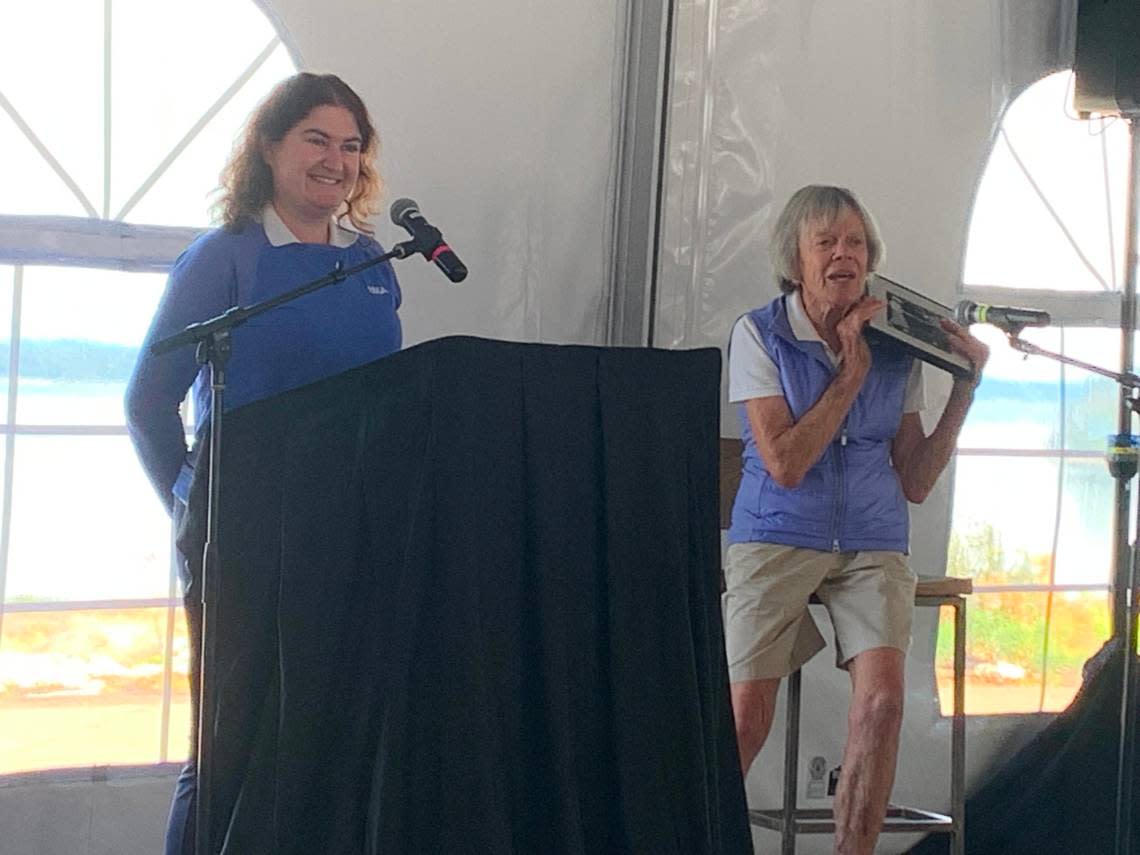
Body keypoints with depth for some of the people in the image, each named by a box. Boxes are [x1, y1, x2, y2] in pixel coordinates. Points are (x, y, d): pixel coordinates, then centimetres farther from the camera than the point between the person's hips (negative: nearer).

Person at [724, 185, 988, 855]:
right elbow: (785, 465, -11)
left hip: (873, 544, 3)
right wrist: (852, 373, -9)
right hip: (778, 539, -2)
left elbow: (914, 483, 9)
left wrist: (965, 390, 2)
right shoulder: (760, 335, -2)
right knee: (744, 718, -13)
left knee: (883, 698, -21)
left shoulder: (896, 347, 8)